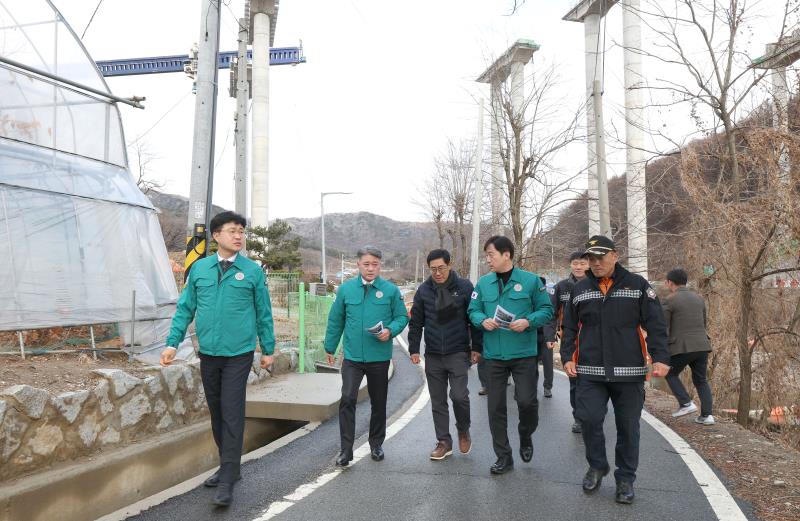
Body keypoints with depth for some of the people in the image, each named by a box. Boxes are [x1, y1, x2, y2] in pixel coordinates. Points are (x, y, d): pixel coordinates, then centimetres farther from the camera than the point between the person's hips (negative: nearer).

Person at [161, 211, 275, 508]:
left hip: (239, 355, -3)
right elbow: (185, 308, 8)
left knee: (232, 414, -5)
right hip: (208, 353, 4)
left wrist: (268, 350, 5)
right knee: (216, 412, 14)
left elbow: (263, 314, 3)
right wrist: (173, 343, -1)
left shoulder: (253, 271, -2)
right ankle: (228, 466, 30)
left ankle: (227, 481, 3)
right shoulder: (199, 269, 4)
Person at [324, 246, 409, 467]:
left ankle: (376, 444, 32)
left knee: (378, 403, 13)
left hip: (379, 357, 1)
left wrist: (390, 330, -17)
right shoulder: (346, 289, 0)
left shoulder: (391, 290, -3)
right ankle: (346, 449, -3)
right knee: (347, 399, -13)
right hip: (352, 357, 0)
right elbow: (335, 320, 8)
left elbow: (402, 317, 3)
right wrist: (330, 348, 13)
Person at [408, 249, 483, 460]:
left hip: (458, 353, -3)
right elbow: (415, 322, 7)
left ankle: (463, 431, 19)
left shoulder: (464, 287, -4)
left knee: (459, 395, -10)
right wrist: (414, 349, 3)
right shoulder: (423, 290, 2)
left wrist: (477, 347, -2)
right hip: (433, 355, 3)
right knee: (438, 401, 8)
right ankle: (444, 441, 21)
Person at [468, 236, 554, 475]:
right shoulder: (483, 283, 5)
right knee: (496, 407, 7)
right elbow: (473, 311, 10)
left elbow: (546, 310, 0)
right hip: (494, 354, 3)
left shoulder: (531, 280, -3)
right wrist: (483, 320, -12)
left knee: (527, 401, -5)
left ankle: (525, 437, 29)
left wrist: (528, 322, -17)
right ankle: (503, 457, 23)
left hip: (523, 353, -3)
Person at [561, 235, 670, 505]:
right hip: (590, 372, 1)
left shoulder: (637, 285, 1)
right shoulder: (579, 289, 8)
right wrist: (567, 357, 1)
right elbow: (570, 328, 12)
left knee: (628, 427, 6)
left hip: (629, 372, -1)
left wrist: (660, 357, -12)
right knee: (589, 419, -6)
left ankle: (625, 478, 24)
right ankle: (597, 466, 20)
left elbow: (655, 325, -2)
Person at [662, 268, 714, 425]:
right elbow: (703, 325, 21)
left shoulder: (669, 301, -6)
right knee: (701, 381, 17)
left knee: (671, 375, 16)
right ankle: (706, 415, 7)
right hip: (701, 346, 6)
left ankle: (686, 403, 2)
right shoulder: (699, 299, 13)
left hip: (682, 348, -5)